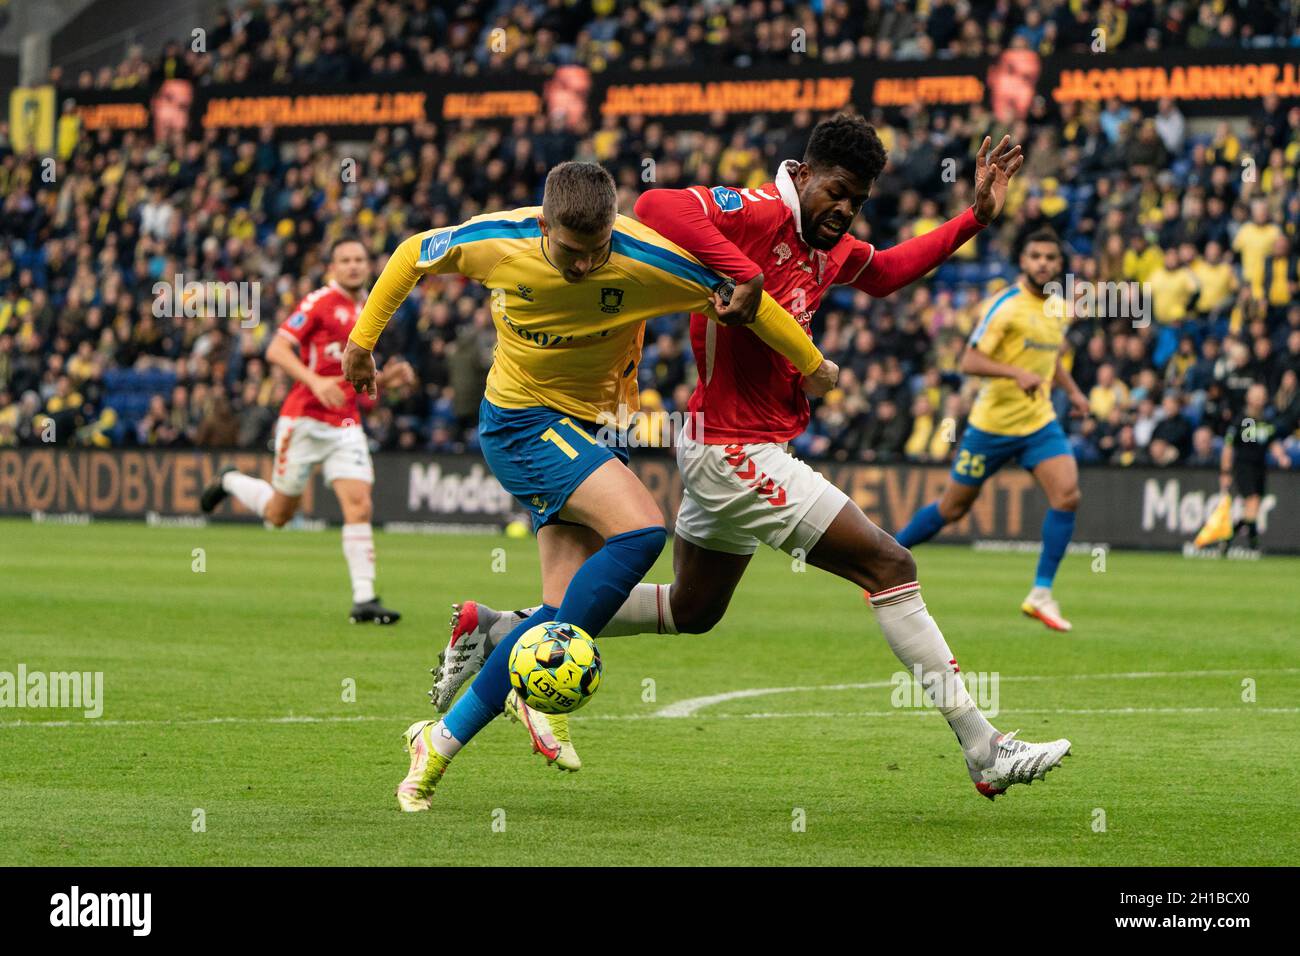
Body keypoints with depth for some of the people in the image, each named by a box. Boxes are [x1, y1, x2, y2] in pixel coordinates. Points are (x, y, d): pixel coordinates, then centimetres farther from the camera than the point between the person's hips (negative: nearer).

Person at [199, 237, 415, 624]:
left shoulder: (368, 312, 15)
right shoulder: (319, 302, -8)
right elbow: (276, 350, -16)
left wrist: (387, 378, 6)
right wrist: (315, 381, -29)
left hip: (345, 424, 5)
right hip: (305, 419, -5)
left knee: (359, 505, -12)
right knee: (279, 513, 6)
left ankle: (364, 599, -12)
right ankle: (230, 481, 37)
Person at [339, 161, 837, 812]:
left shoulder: (645, 261, -20)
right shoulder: (496, 243, -18)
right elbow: (414, 255, 1)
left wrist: (813, 366, 0)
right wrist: (362, 338, 10)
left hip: (592, 428, 4)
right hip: (520, 422, -4)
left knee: (567, 612, -6)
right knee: (641, 529, -26)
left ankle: (442, 739, 7)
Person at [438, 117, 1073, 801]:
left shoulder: (828, 248, 10)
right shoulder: (759, 213, -18)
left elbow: (885, 272, 31)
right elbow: (656, 206, -34)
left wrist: (976, 217, 21)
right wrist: (744, 273, -39)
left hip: (724, 450, 11)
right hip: (736, 452, -11)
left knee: (693, 610, 25)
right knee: (889, 566, -11)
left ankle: (497, 630, 30)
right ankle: (983, 750, -8)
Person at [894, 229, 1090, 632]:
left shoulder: (1059, 308, 8)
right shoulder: (1005, 306, -15)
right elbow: (970, 361, -21)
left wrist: (1072, 390, 11)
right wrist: (1017, 374, -34)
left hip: (1039, 421, 5)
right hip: (993, 422, -5)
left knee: (1067, 495, -17)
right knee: (953, 507, 6)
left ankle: (1041, 594, -9)